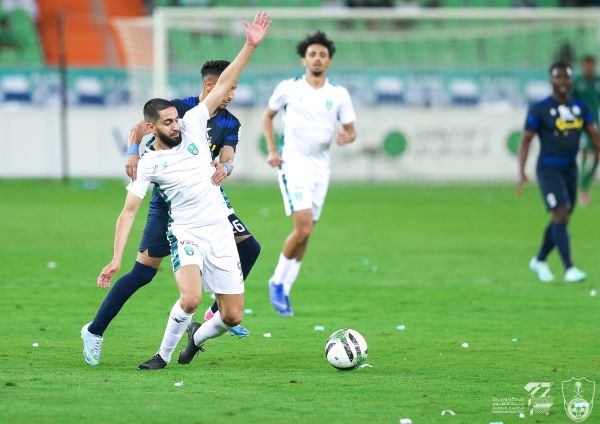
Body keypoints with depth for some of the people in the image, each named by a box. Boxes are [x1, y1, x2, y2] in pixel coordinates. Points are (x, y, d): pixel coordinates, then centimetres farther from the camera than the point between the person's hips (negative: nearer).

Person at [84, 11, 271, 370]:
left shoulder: (193, 125, 3)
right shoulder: (149, 164, -5)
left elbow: (223, 85, 1)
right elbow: (129, 211, -6)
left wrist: (250, 46, -7)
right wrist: (116, 259, -13)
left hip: (221, 233, 4)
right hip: (186, 233, -4)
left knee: (233, 316, 0)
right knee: (191, 299, -29)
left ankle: (198, 338, 33)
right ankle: (164, 355, -5)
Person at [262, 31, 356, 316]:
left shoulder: (339, 95, 3)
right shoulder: (288, 88, -1)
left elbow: (351, 130, 8)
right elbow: (268, 116, 13)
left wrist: (346, 137, -16)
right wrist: (272, 150, 1)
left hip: (320, 168, 4)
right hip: (292, 164, -4)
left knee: (305, 233, 6)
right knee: (304, 228, -18)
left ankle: (283, 289, 20)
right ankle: (278, 281, 2)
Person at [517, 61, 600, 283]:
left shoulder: (580, 107, 7)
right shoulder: (539, 109, -7)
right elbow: (526, 140, -6)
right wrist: (521, 172, -15)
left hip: (570, 170, 6)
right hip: (548, 170, -6)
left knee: (561, 220, 13)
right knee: (561, 214, -17)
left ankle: (539, 261, 33)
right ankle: (569, 269, -18)